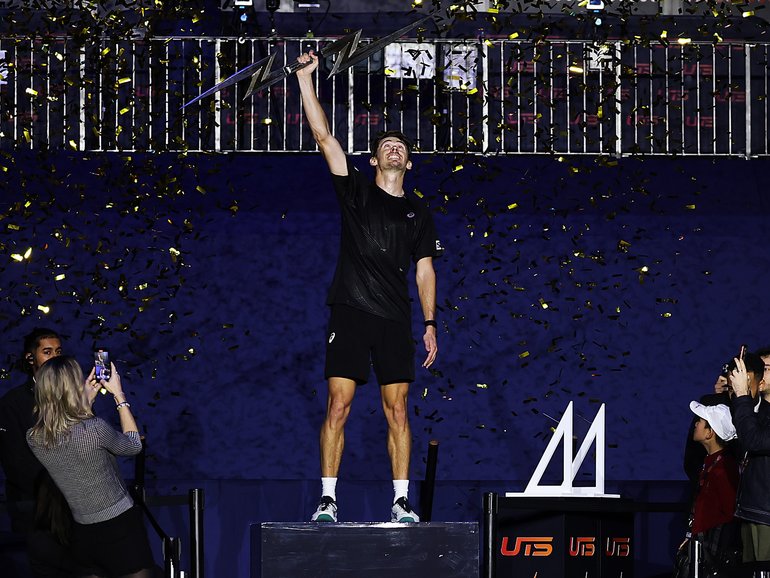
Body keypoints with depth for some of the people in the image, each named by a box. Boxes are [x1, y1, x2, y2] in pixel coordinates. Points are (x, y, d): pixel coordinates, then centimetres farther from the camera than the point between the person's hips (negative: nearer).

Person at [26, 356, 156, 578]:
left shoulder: (34, 439, -7)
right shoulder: (94, 428, -23)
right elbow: (133, 445, -1)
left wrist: (88, 399, 17)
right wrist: (119, 396, 5)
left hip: (83, 535, 5)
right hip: (121, 528, -5)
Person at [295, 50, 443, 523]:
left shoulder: (419, 214, 16)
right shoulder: (357, 192, 9)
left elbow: (425, 271, 14)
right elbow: (324, 137, 1)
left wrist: (431, 323, 3)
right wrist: (305, 78, -6)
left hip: (396, 321, 2)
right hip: (351, 312, -2)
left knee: (397, 410, 0)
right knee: (338, 407, -7)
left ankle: (401, 500, 2)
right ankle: (328, 498, -4)